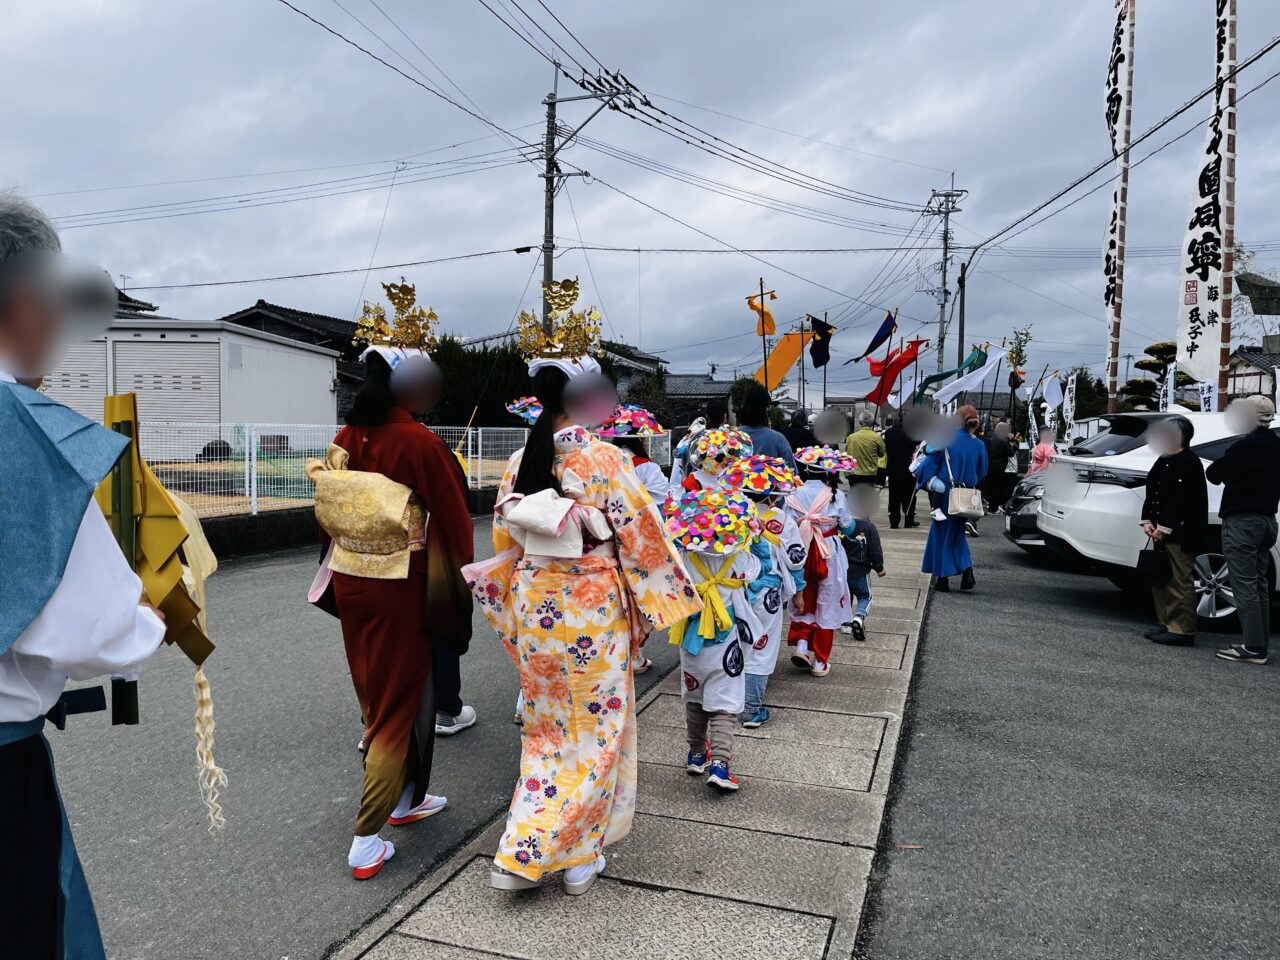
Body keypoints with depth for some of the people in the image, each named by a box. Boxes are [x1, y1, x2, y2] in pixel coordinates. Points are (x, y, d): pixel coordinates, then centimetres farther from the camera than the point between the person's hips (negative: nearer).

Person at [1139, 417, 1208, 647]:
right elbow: (1151, 493, 16)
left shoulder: (1190, 463, -11)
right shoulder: (1163, 461, 16)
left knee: (1181, 582, -6)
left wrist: (1164, 527, -19)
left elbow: (1183, 500, -18)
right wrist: (1148, 521, 3)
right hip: (1161, 531, 9)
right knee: (1161, 580, 13)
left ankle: (1183, 631, -1)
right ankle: (1166, 624, 21)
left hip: (1181, 533, -9)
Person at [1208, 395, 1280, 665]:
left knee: (1245, 585, -7)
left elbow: (1214, 474, -9)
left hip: (1242, 521, -9)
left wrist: (1217, 467, 10)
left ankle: (1253, 647, -8)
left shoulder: (1245, 446, -17)